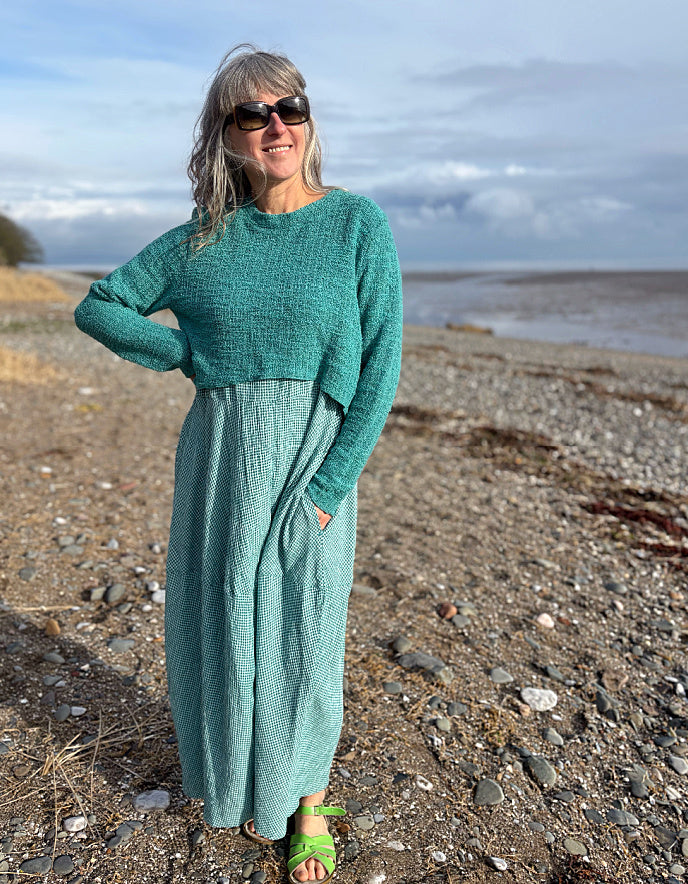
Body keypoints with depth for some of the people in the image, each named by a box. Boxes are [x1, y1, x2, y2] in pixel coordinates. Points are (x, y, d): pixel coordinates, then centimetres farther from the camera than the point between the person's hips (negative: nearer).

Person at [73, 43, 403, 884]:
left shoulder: (358, 224, -3)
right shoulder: (203, 240, 3)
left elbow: (381, 362, -7)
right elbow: (97, 306, 11)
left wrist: (333, 482, -14)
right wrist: (192, 355, -2)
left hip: (314, 458, -2)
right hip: (218, 457, 3)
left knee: (303, 626, 8)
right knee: (223, 619, 13)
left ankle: (309, 800, 32)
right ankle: (239, 779, 40)